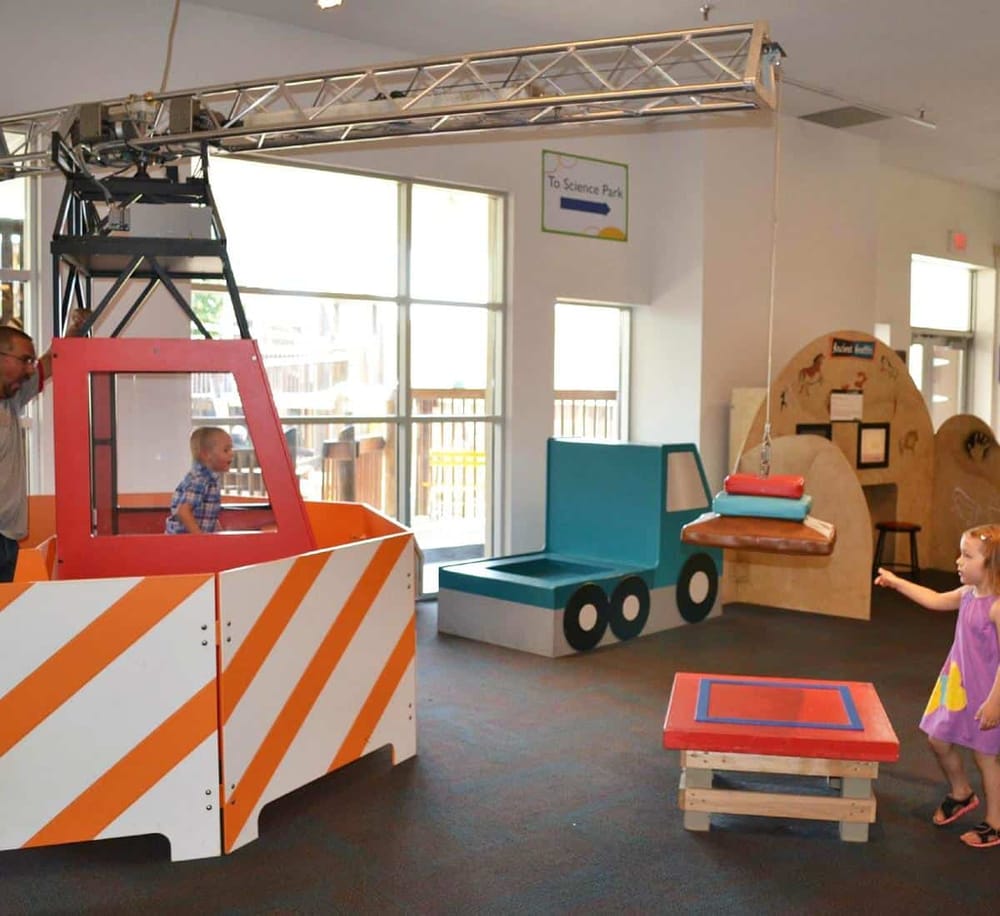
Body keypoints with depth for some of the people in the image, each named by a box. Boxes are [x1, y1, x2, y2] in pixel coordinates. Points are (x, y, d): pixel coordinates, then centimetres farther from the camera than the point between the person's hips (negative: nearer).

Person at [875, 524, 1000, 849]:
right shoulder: (968, 594, 1)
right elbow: (936, 600, 21)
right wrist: (897, 582, 21)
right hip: (956, 685, 8)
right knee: (939, 740, 16)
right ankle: (961, 793, 41)